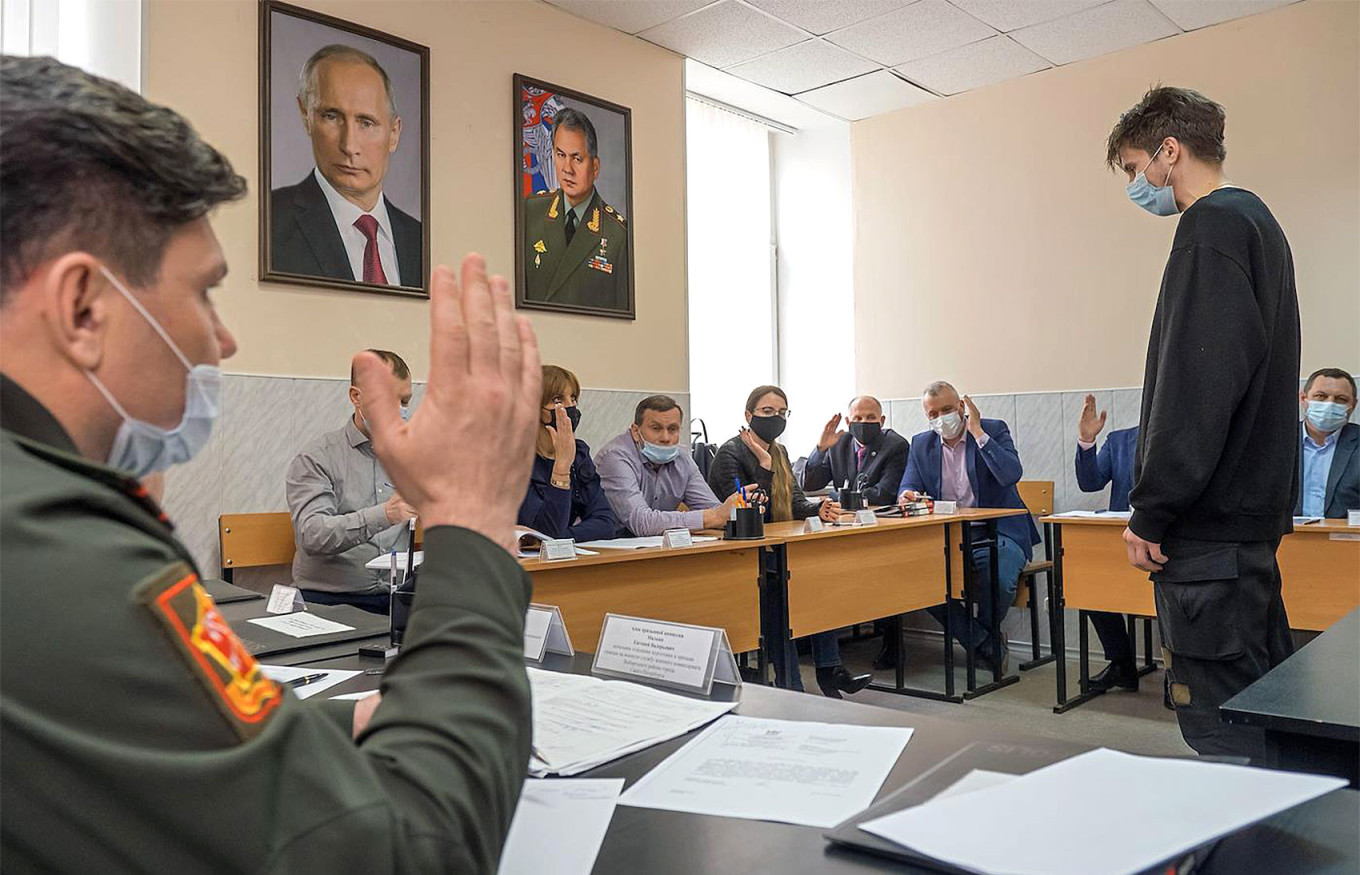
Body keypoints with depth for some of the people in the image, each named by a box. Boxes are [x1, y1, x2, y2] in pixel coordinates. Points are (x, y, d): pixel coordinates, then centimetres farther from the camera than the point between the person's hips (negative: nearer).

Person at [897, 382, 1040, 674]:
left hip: (997, 532, -3)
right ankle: (984, 644, -5)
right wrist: (906, 497, -21)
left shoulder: (994, 430, -1)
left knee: (999, 580, -33)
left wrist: (977, 432, -17)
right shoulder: (921, 444, 10)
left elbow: (1012, 475, -17)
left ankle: (985, 634, 5)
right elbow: (906, 489, 4)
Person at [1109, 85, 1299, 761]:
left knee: (1220, 722, -4)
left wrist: (1151, 510, -18)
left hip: (1208, 526, -10)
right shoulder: (1258, 223, 21)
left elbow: (1197, 384, -22)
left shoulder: (1213, 226, -11)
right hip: (1252, 506, 10)